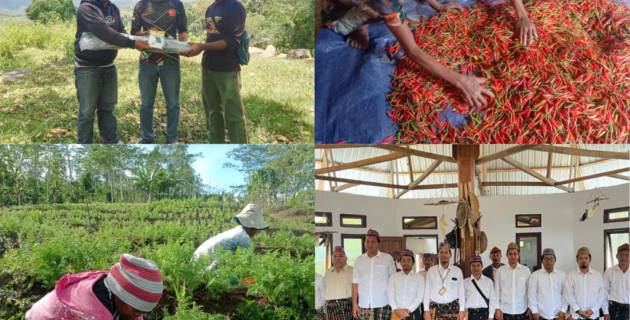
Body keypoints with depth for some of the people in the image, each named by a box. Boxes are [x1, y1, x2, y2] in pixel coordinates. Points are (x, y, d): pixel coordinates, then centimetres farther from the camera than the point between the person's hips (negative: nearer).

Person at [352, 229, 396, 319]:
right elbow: (355, 283, 8)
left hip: (382, 305, -2)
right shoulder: (358, 260, 8)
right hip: (363, 305, 2)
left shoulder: (388, 258, 0)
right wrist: (354, 304, 4)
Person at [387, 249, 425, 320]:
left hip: (413, 313, -1)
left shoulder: (419, 277, 6)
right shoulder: (393, 277, 10)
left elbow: (419, 297, -3)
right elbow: (390, 295, 1)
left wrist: (408, 310, -14)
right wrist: (396, 310, -14)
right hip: (396, 314, 1)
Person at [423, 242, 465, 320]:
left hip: (453, 308, 0)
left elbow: (461, 291, 6)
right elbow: (427, 291, 6)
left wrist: (461, 310, 2)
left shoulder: (457, 271, 5)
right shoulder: (431, 270, 6)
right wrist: (426, 310, 2)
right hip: (435, 308, 0)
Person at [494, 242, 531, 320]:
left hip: (522, 311, 0)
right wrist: (497, 309, 1)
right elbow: (496, 290, 3)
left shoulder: (526, 270, 1)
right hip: (504, 311, 0)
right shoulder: (500, 271, 1)